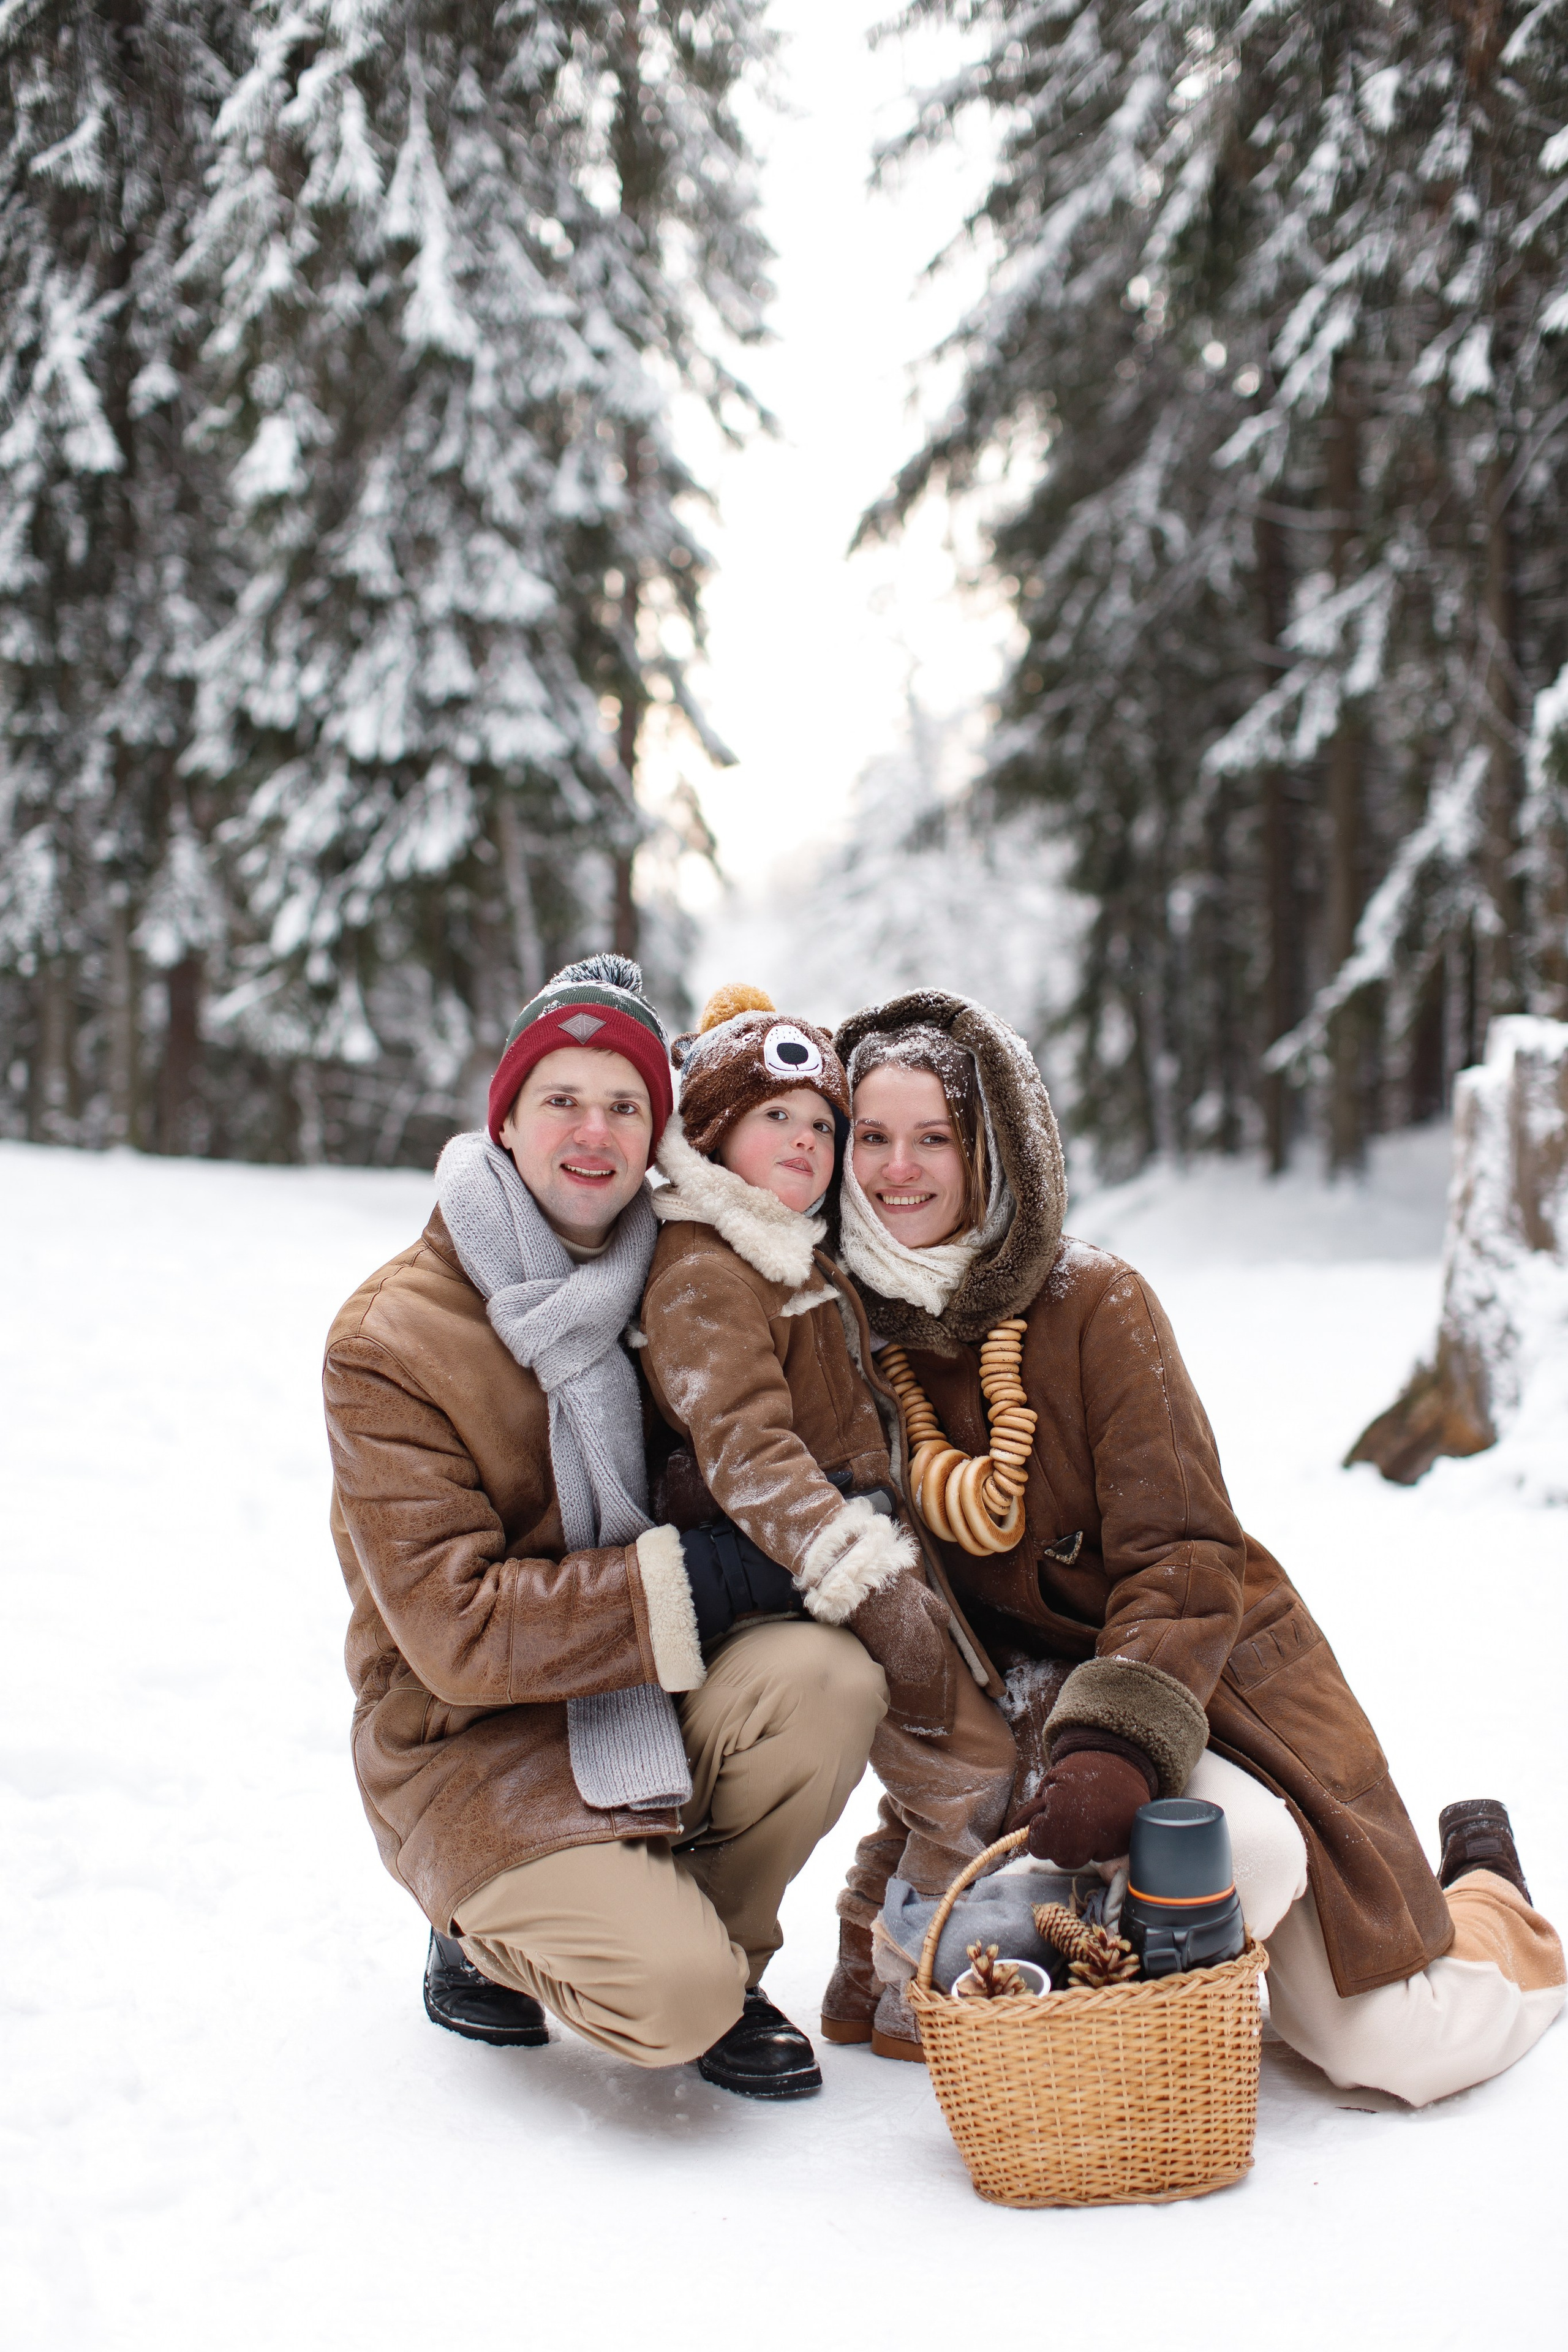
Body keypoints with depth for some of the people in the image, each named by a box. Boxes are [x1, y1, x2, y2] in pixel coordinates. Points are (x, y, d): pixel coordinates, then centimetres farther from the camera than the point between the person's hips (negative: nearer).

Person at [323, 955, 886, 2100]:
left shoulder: (667, 1279, 2)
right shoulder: (388, 1342, -15)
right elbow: (457, 1630, -20)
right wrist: (691, 1580, -25)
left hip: (651, 1703, 5)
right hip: (477, 1747, -5)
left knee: (832, 1676, -26)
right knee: (676, 1995, -25)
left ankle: (720, 1964, 0)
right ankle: (486, 1940, 9)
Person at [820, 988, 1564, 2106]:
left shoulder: (1095, 1302, -12)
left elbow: (1185, 1557, -16)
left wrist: (1116, 1743, -33)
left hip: (1209, 1671, -2)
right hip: (1026, 1704, 2)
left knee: (1397, 2046, -11)